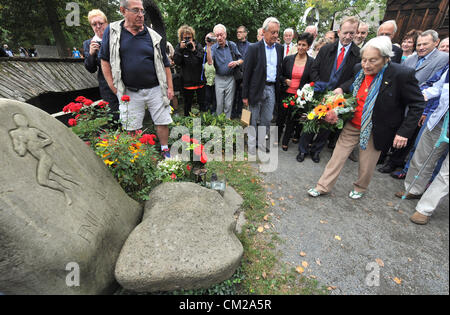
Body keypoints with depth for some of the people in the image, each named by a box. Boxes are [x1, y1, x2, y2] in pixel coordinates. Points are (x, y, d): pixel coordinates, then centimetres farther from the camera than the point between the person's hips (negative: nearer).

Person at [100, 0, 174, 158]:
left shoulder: (153, 36, 5)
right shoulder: (112, 31, 3)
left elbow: (165, 64, 7)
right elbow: (105, 60, 6)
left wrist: (170, 87, 0)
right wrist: (114, 87, -2)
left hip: (155, 90, 1)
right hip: (130, 93, 0)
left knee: (162, 122, 4)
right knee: (132, 129, 6)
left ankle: (165, 151, 23)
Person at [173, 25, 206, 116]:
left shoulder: (198, 45, 2)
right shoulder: (179, 47, 1)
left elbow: (204, 60, -9)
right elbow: (177, 62, -11)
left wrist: (194, 50, -20)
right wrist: (181, 49, -20)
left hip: (200, 80, 1)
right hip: (187, 81, 0)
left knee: (202, 103, 7)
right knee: (187, 104, 11)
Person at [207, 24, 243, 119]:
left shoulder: (232, 45, 1)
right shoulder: (213, 47, -3)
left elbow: (242, 59, 6)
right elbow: (210, 62, -20)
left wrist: (236, 62, -15)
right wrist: (208, 46, -27)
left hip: (231, 78, 1)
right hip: (219, 79, 0)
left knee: (229, 104, 5)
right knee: (219, 104, 6)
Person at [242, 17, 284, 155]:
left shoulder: (279, 48, 9)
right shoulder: (254, 48, -7)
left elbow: (279, 69, 16)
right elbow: (247, 73, -8)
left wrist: (279, 87, 7)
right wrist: (245, 95, -11)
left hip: (272, 89, 5)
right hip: (257, 89, -5)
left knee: (267, 120, 13)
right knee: (253, 120, 5)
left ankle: (262, 143, 30)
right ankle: (251, 148, 18)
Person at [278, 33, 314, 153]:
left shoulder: (312, 62, -2)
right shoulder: (288, 59, 1)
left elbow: (312, 81, 2)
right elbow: (280, 75, 9)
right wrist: (285, 80, -10)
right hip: (286, 94, 1)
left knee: (293, 119, 10)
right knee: (281, 116, 8)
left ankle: (285, 142, 25)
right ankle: (276, 138, 27)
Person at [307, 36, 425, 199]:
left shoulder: (402, 74, -18)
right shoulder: (359, 69, -5)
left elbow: (417, 105, -11)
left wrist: (404, 131, -16)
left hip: (375, 130, -4)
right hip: (353, 124, 4)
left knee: (367, 165, 11)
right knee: (338, 154, 7)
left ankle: (360, 188, 38)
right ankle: (323, 187, 19)